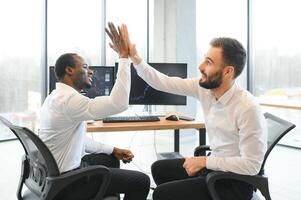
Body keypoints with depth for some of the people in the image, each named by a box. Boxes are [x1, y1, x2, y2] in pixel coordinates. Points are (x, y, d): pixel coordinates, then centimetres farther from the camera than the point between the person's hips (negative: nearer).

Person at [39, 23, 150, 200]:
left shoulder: (57, 97, 10)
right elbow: (119, 103, -33)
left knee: (110, 159, 30)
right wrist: (124, 56, -26)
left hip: (55, 172, 10)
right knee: (141, 181, -5)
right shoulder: (69, 99, -24)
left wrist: (112, 150, 12)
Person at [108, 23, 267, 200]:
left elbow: (251, 165, -25)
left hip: (236, 182, -7)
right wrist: (134, 57, -13)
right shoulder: (204, 87, -7)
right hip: (215, 165, 7)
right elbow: (163, 83, -3)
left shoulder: (248, 109, -28)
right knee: (159, 169, 18)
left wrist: (204, 161, -22)